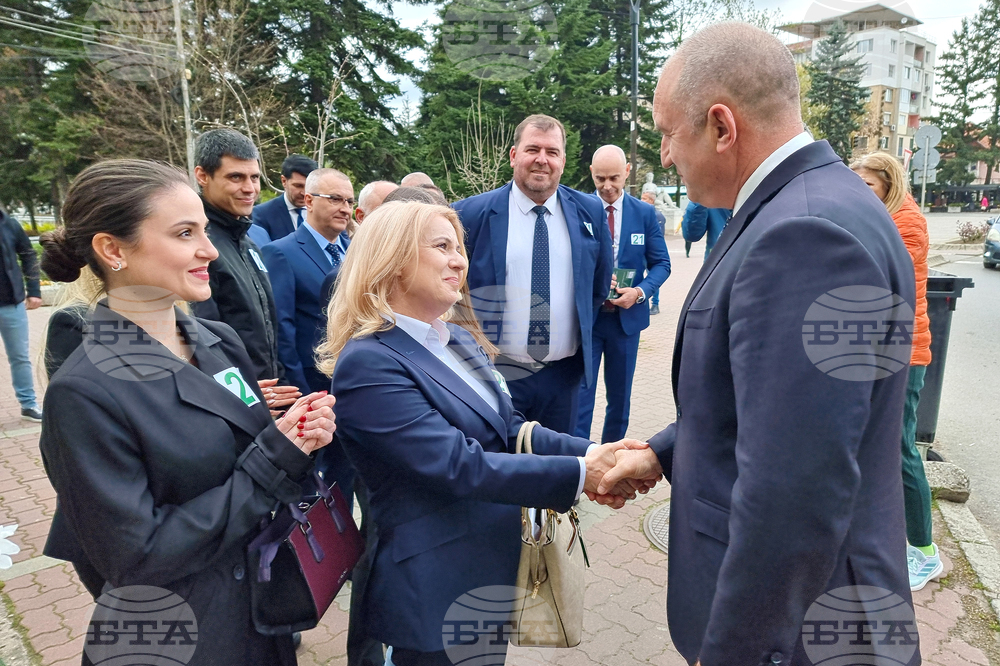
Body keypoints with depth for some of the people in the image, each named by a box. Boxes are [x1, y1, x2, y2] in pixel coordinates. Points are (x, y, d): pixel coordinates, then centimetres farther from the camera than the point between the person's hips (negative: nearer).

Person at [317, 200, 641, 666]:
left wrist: (591, 454, -12)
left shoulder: (462, 338, 5)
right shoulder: (368, 362, -22)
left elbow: (510, 430, 4)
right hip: (437, 590, -7)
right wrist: (578, 474, -25)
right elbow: (459, 466, -27)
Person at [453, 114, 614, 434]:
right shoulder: (471, 214, -7)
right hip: (493, 373, -2)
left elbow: (600, 284, 13)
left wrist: (581, 338, 11)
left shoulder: (591, 212, 2)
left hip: (564, 374, 3)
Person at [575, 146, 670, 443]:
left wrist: (641, 291, -15)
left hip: (627, 316, 2)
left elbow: (661, 264, 3)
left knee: (620, 393, 14)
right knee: (580, 390, -1)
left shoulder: (645, 213, 2)